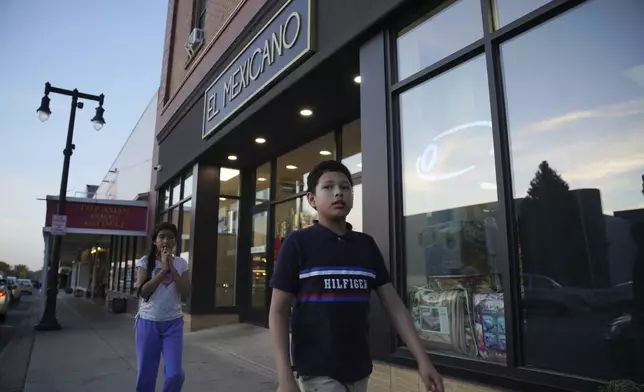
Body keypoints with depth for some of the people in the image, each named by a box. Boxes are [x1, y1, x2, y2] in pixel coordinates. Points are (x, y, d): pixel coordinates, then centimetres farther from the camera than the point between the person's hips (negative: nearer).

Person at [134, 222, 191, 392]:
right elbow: (143, 291, -13)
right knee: (145, 374, 8)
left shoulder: (181, 263, 3)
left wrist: (172, 267, -14)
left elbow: (186, 293, -7)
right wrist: (163, 269, -17)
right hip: (148, 322, 0)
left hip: (173, 323, 1)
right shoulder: (145, 262, -1)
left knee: (175, 374, -6)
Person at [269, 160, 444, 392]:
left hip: (359, 369, 5)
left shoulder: (367, 245, 6)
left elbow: (394, 305, 6)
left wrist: (422, 360, 0)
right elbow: (278, 311, -8)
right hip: (318, 371, -5)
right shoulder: (298, 243, -8)